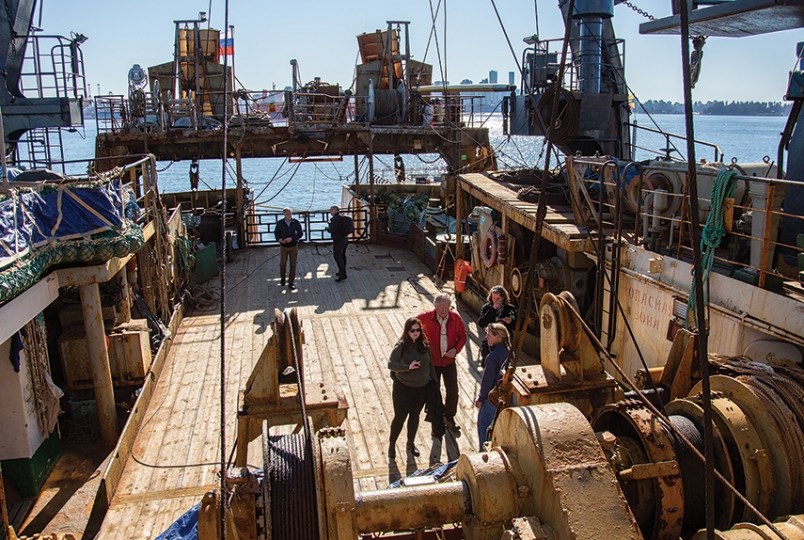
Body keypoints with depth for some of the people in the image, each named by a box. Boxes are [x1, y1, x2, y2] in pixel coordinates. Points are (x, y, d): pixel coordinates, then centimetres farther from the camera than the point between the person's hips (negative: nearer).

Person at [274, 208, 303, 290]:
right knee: (282, 263, 3)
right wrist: (279, 239, -16)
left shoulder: (296, 222, -12)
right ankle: (283, 277, 33)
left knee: (293, 265, 6)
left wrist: (292, 238, -23)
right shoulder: (280, 223, -10)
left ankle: (291, 282, 18)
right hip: (283, 247, 0)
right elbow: (276, 232, 5)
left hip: (293, 246, 0)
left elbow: (300, 233, -8)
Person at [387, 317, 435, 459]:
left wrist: (434, 381, 11)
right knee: (400, 417, 5)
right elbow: (391, 364, -26)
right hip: (403, 388, -4)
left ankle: (411, 443, 37)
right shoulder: (401, 346, -16)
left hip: (422, 388, 4)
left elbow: (430, 364, 8)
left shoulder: (424, 345, -2)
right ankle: (392, 444, 26)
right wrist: (408, 367, -36)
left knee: (415, 416, 18)